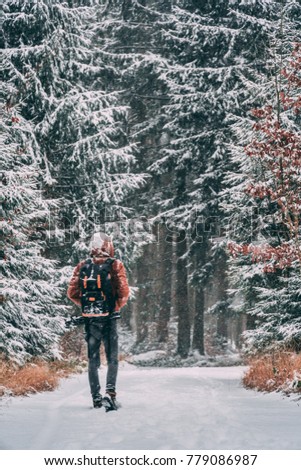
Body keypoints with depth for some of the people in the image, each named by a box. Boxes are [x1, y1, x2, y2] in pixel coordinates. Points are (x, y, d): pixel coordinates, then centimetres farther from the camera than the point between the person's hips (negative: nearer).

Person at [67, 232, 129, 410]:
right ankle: (110, 391, -14)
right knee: (112, 358, 5)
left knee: (93, 360, 13)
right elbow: (124, 292, -11)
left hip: (90, 318, 3)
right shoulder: (116, 265, -6)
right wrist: (116, 307, 5)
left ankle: (96, 397, 14)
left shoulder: (82, 267, 3)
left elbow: (72, 292, 2)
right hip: (110, 318, -3)